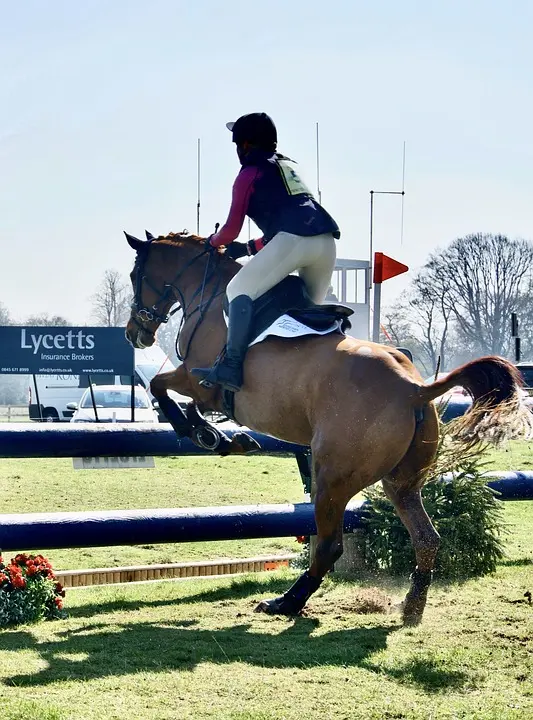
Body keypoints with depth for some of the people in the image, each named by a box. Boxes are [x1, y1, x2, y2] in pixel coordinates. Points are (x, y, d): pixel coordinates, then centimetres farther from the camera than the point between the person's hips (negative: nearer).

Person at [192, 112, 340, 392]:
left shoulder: (250, 173, 10)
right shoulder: (288, 166, 33)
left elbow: (232, 229, 10)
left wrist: (212, 242, 32)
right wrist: (249, 248, 39)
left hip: (294, 241, -8)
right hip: (326, 241, 8)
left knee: (240, 290, -4)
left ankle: (231, 367, -17)